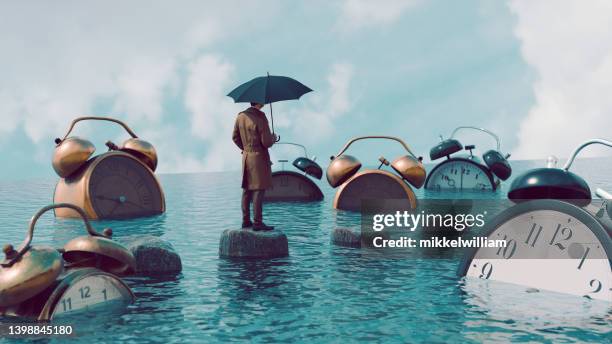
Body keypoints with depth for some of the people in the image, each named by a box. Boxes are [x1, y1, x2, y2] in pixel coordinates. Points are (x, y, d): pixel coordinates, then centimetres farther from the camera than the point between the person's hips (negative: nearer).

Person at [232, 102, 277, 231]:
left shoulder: (241, 116, 5)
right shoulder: (260, 117, -17)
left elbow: (235, 137, 14)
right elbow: (266, 142, -18)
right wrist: (273, 138, 2)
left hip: (246, 157, 8)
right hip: (259, 157, -7)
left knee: (247, 189, 13)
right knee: (258, 190, -5)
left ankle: (246, 220, 18)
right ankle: (257, 222, -4)